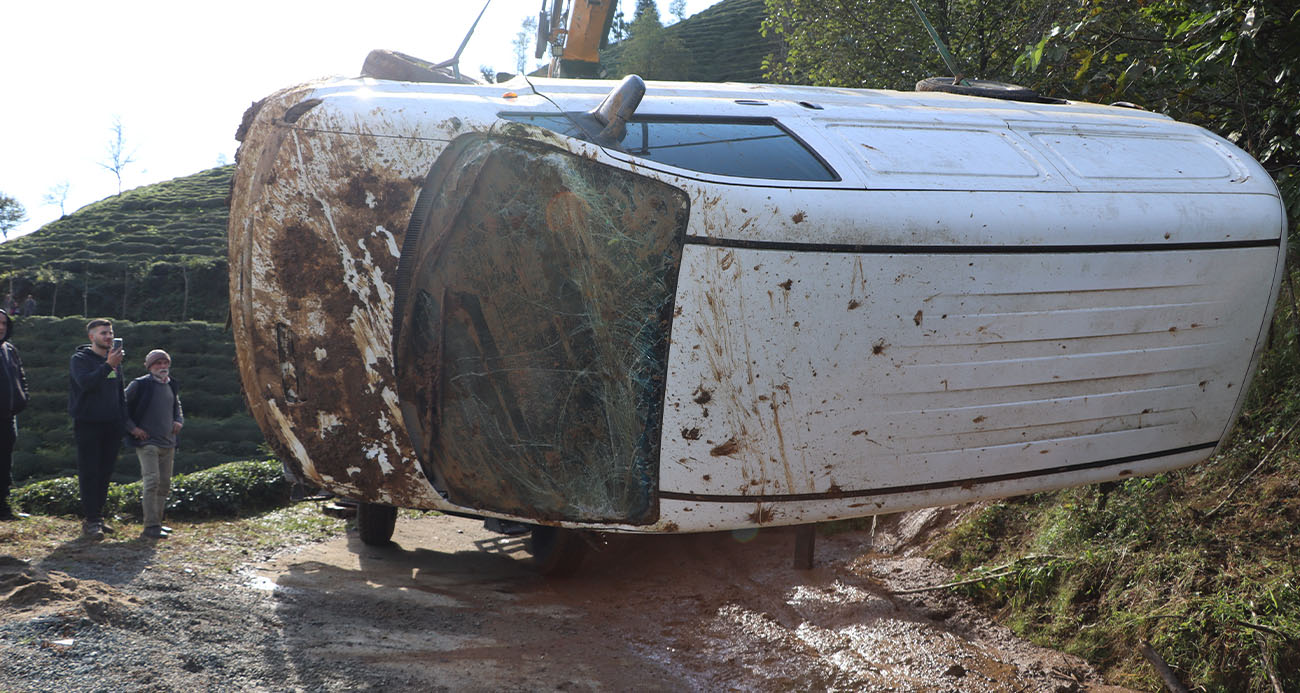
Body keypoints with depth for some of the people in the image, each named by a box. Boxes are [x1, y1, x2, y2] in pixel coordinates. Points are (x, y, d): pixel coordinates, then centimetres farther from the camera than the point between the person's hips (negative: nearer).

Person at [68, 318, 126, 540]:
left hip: (111, 425, 6)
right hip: (88, 424, -6)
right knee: (89, 473, -6)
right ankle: (90, 520, -6)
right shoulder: (80, 359, -4)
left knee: (105, 472, 7)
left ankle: (98, 516, 14)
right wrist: (108, 365, -32)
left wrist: (123, 422, 15)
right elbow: (85, 383, -23)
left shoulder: (114, 359, 15)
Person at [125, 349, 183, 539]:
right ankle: (151, 526, -17)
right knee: (152, 481, -16)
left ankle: (157, 522, 21)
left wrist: (179, 421, 9)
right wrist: (132, 427, -9)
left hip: (167, 443, 7)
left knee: (164, 484, 10)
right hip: (147, 441, -7)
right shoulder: (140, 385, -6)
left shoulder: (172, 386, 14)